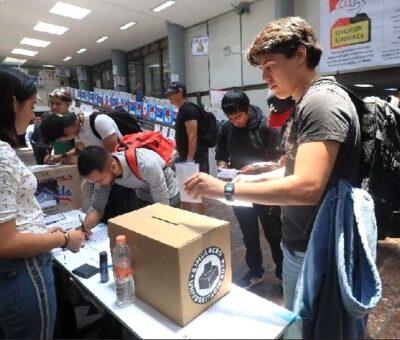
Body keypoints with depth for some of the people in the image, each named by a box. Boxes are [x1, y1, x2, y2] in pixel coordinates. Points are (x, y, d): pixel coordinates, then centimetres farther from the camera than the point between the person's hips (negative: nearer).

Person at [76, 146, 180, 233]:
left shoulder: (147, 165, -40)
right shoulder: (102, 169, -22)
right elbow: (97, 206, -11)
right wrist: (84, 227, -30)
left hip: (167, 199, -4)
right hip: (143, 198, 5)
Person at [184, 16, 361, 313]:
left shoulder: (322, 102, -22)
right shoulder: (308, 102, 12)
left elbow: (307, 187, -32)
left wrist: (226, 189, -28)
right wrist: (258, 179, 4)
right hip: (303, 242, 9)